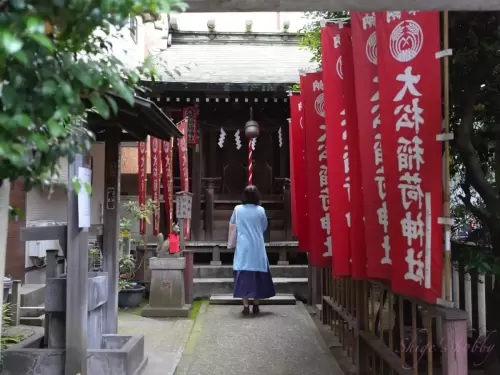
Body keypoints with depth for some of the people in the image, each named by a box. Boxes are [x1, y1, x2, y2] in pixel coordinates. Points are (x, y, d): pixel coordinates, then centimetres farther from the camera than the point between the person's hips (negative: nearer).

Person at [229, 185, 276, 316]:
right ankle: (256, 306, 13)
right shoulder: (260, 210, -3)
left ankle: (246, 306, 0)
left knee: (244, 275, 2)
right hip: (257, 248, 0)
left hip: (243, 248, 0)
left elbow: (232, 224, 13)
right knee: (258, 275, 9)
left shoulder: (238, 209, -2)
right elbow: (264, 227, 9)